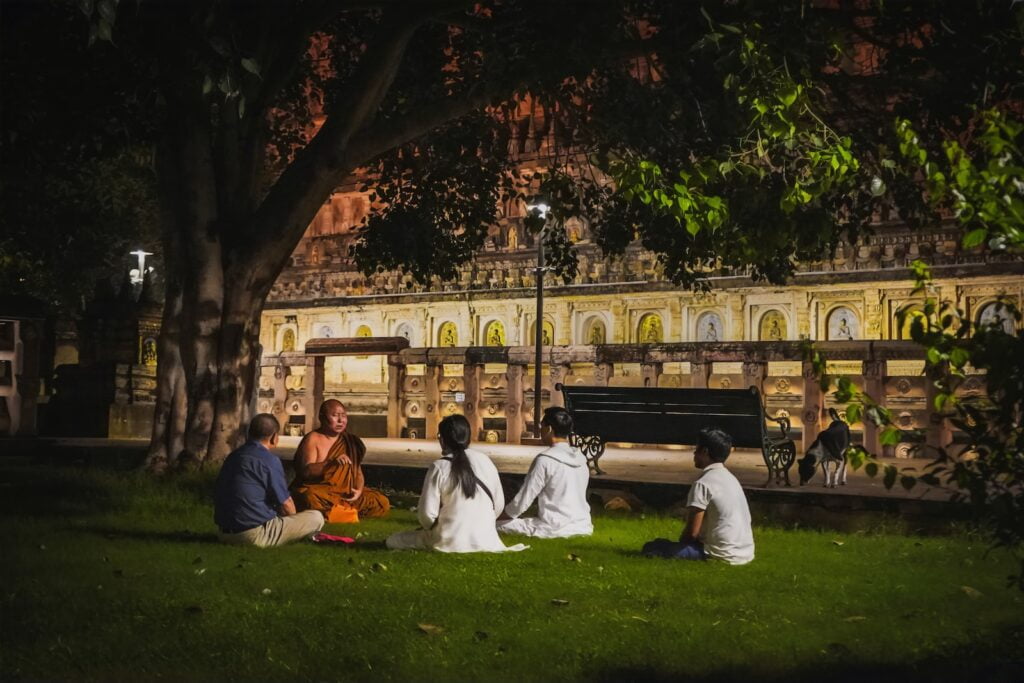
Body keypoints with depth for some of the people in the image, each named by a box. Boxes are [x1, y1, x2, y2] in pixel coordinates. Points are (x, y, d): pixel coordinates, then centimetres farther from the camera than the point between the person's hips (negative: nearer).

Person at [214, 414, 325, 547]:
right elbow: (286, 505, -8)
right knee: (316, 518, -5)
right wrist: (294, 521, 16)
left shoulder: (233, 456, 11)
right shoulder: (269, 460, -12)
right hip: (255, 535, -8)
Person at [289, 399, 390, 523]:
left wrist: (359, 490, -9)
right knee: (312, 499, -41)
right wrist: (332, 463, -32)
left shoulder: (349, 441, 11)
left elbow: (357, 471, 13)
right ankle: (346, 511, -15)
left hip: (345, 493, 6)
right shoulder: (313, 439, -4)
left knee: (382, 502, -13)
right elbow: (306, 471, -16)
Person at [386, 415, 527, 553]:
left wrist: (432, 529, 10)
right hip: (485, 540, 5)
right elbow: (499, 505, 5)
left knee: (392, 540, 12)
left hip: (450, 541, -5)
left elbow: (427, 513, -11)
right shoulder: (485, 461, 0)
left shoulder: (439, 467, -12)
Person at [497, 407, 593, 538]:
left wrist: (503, 516, 9)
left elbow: (523, 500, -9)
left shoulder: (545, 460, -13)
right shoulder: (580, 459, 7)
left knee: (498, 525, 1)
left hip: (556, 528, -7)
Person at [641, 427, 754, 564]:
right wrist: (683, 543, 21)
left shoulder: (703, 484, -15)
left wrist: (681, 543, 6)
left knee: (652, 548, -10)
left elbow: (692, 532, -15)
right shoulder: (730, 478, 13)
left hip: (724, 556, -9)